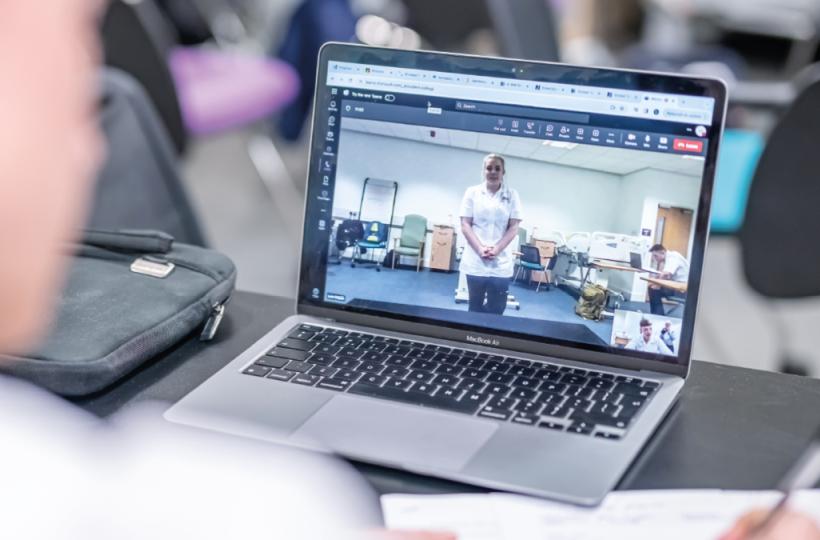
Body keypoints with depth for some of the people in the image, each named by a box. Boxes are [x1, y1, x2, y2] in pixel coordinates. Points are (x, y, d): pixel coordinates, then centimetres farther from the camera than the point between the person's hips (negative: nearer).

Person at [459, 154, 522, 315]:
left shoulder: (512, 195, 5)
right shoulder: (472, 192, 5)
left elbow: (513, 228, 2)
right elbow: (465, 225, 1)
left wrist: (496, 250, -13)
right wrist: (480, 249, -13)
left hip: (501, 263, 0)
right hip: (475, 262, 0)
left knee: (496, 311, -3)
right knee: (475, 309, 6)